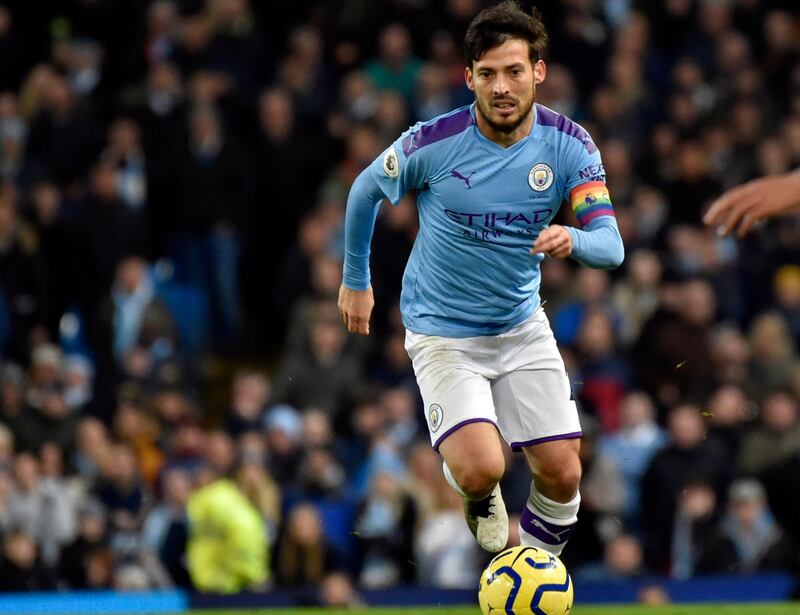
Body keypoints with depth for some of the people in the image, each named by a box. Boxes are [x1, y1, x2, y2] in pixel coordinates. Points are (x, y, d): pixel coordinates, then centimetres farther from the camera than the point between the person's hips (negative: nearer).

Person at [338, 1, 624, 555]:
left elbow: (611, 246, -16)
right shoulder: (433, 144, -20)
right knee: (482, 468, -21)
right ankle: (480, 499, 17)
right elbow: (365, 191, 1)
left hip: (523, 326, 3)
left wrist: (572, 240, -40)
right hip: (443, 335, -3)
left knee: (563, 473, -1)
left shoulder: (568, 145, -12)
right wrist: (356, 281, 10)